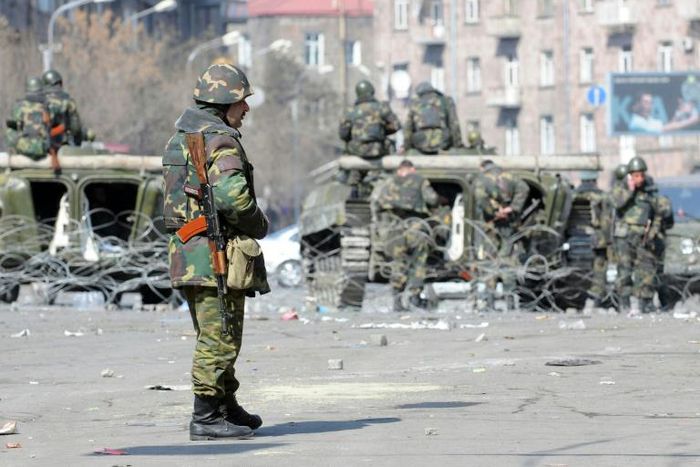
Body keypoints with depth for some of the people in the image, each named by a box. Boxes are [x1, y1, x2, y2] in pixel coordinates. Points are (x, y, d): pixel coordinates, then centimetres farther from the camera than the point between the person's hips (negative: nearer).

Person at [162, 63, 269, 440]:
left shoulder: (179, 139, 16)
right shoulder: (221, 141, -14)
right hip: (217, 253, -9)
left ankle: (227, 409, 28)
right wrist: (259, 226, -8)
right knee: (219, 339, -5)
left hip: (186, 250, 9)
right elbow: (233, 195, -26)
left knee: (213, 336, 18)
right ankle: (206, 419, -4)